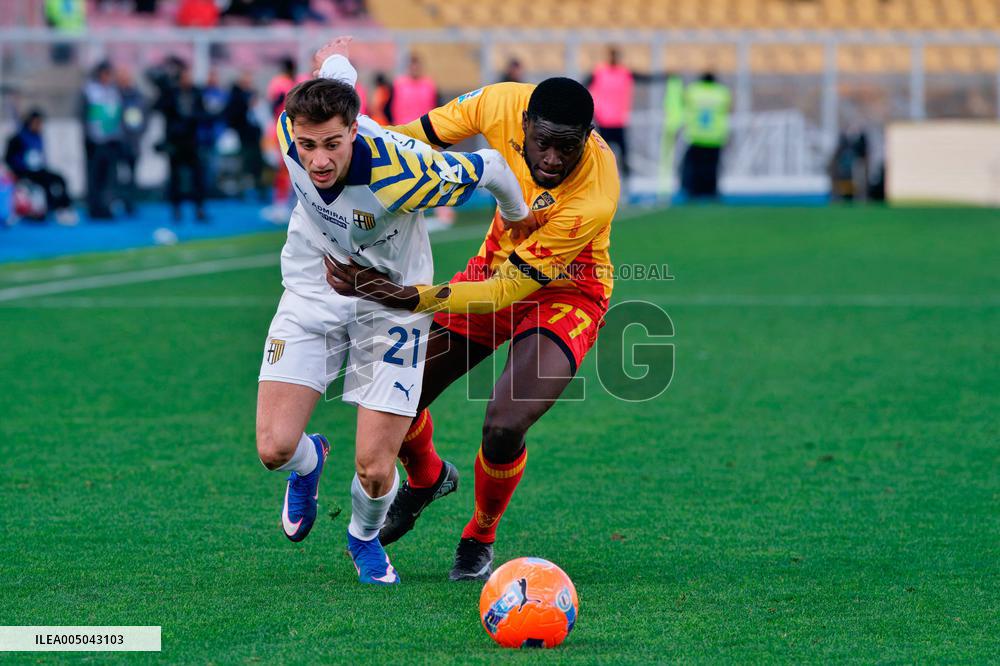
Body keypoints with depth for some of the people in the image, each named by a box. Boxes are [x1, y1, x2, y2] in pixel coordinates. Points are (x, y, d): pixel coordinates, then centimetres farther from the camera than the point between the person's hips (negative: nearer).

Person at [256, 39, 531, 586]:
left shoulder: (398, 171, -35)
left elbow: (486, 167, -17)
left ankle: (364, 537, 30)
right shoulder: (291, 129, -22)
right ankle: (309, 461, 29)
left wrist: (516, 213, 4)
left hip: (391, 305, -3)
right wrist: (333, 60, 26)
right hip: (313, 296, 3)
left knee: (375, 470, -9)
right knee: (274, 449, -12)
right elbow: (336, 70, 1)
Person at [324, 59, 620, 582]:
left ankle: (480, 539, 9)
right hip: (498, 260, 5)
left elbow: (507, 289, -32)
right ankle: (427, 478, 38)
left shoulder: (593, 199, -37)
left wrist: (413, 298, -43)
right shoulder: (500, 105, -25)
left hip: (564, 291, -5)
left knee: (503, 428, -24)